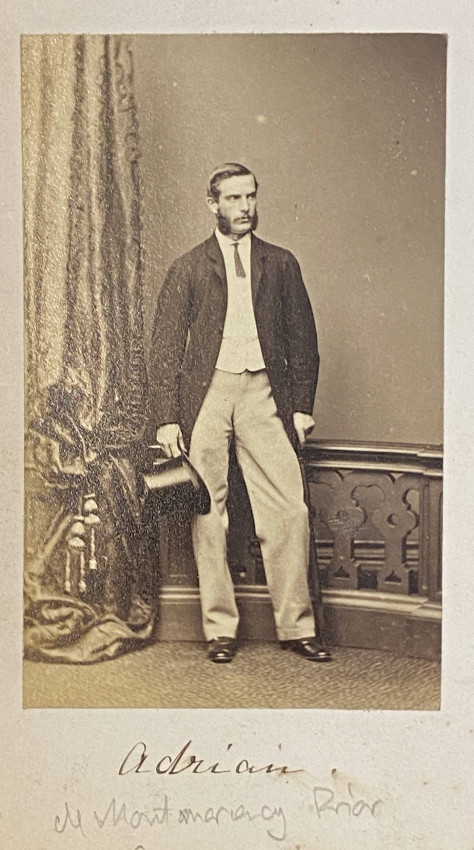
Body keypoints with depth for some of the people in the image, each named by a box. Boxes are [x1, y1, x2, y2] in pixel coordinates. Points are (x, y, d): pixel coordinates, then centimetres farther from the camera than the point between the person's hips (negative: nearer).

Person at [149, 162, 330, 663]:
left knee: (290, 511, -5)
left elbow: (302, 340, 14)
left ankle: (295, 626, 8)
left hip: (263, 393, 1)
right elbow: (166, 348, 4)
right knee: (208, 516, 1)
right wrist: (167, 419, -3)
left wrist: (302, 406, 6)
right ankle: (220, 629, 13)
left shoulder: (281, 264, 13)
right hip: (206, 393, -1)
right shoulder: (188, 269, 8)